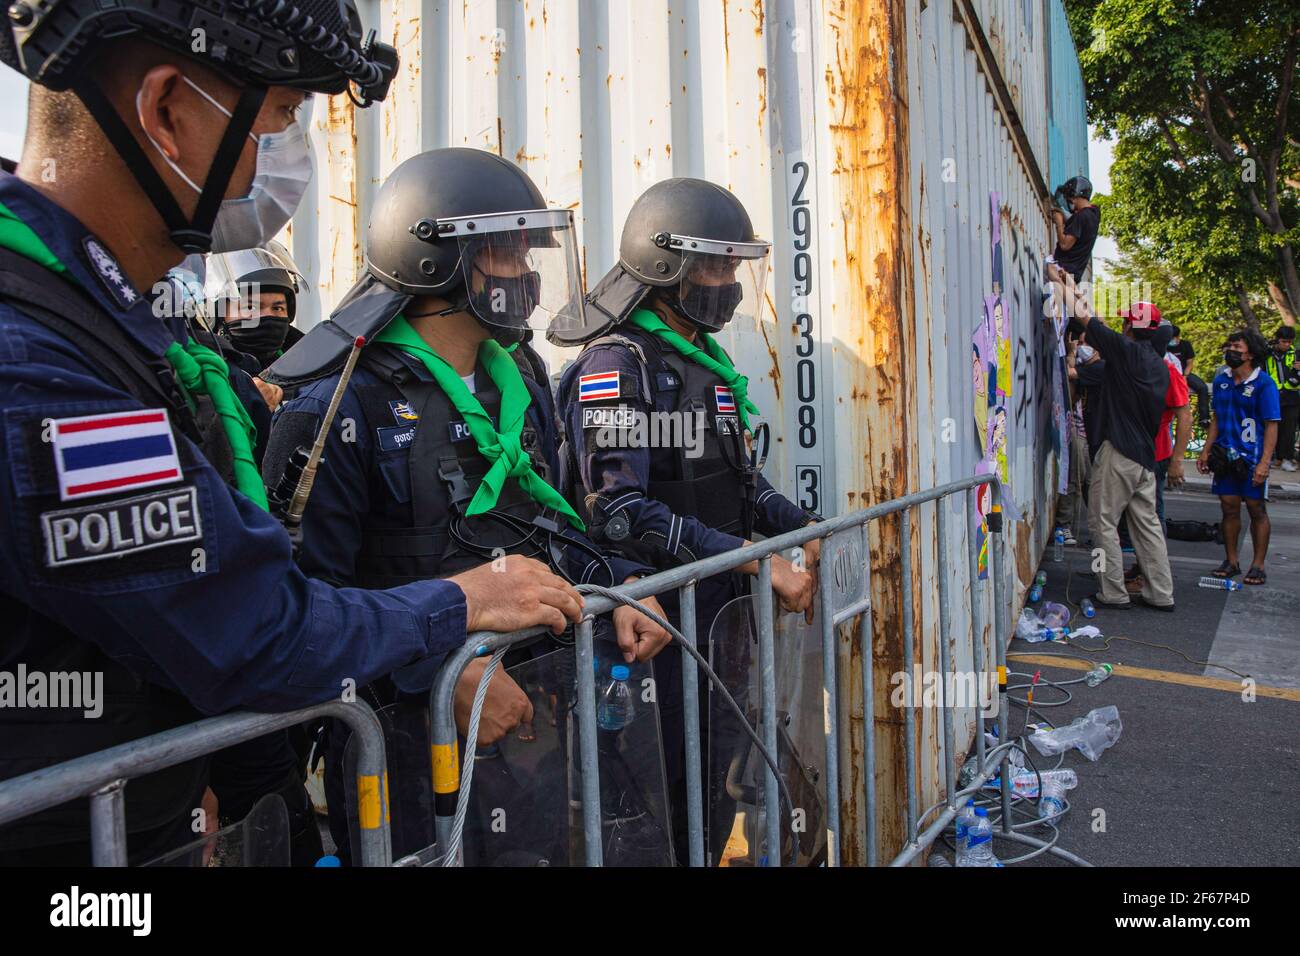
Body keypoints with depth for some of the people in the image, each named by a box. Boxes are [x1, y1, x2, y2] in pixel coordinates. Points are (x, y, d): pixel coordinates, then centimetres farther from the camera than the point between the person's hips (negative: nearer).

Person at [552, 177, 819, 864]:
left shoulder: (708, 362, 13)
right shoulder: (617, 364, -15)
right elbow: (620, 512, -25)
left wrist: (807, 530, 3)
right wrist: (758, 561, -25)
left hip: (722, 607, 9)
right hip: (658, 618, -8)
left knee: (718, 783, 19)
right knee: (665, 794, 3)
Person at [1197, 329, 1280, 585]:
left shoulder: (1264, 383, -9)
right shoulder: (1221, 380, 7)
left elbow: (1271, 426, -11)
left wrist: (1264, 463, -18)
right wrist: (1206, 451, 10)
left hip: (1252, 457, -5)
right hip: (1225, 456, 5)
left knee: (1257, 510, 4)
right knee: (1229, 508, 9)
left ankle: (1258, 565, 13)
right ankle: (1231, 561, 19)